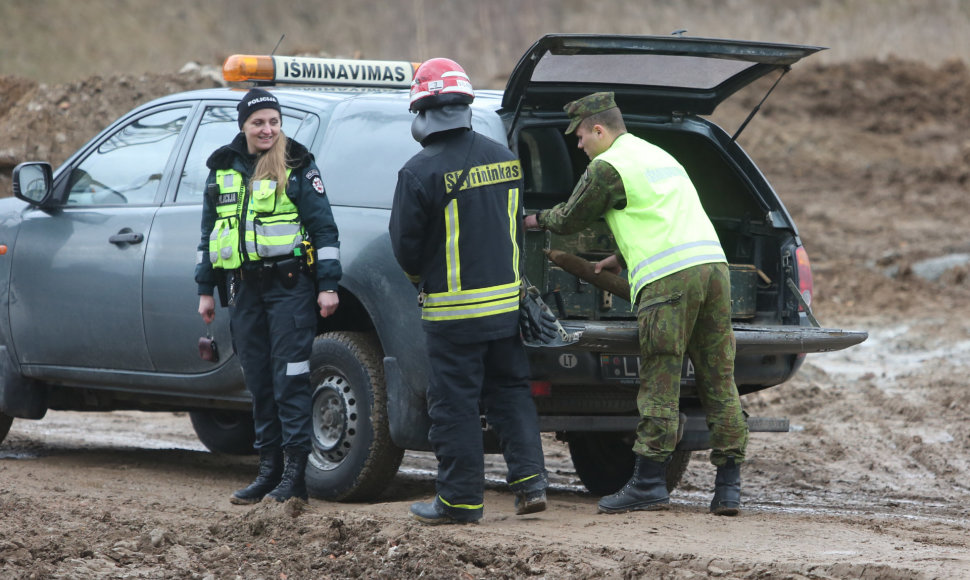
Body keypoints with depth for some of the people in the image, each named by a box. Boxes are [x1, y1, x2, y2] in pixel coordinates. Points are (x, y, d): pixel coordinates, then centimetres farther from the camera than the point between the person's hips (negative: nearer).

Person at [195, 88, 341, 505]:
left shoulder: (297, 168, -1)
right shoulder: (223, 170, 12)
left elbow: (324, 230, -2)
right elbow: (209, 233, 20)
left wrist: (328, 286, -8)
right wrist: (206, 290, 18)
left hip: (289, 285, -5)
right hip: (244, 289, 5)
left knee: (289, 378, -8)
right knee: (259, 383, 7)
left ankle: (294, 474, -7)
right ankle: (269, 469, 13)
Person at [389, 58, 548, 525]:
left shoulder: (420, 172, -15)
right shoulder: (503, 158, 4)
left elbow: (405, 244, -7)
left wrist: (418, 276, 14)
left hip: (453, 311, -5)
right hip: (508, 301, 6)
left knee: (455, 403, 2)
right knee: (511, 392, 14)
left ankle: (461, 499, 6)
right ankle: (530, 482, 8)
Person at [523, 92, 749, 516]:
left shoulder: (607, 167, 1)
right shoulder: (658, 155, 29)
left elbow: (570, 219, 12)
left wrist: (539, 219, 32)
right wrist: (623, 258, 48)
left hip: (669, 278, -8)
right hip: (713, 263, 8)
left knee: (659, 385, -5)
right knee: (719, 381, 5)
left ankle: (649, 483, -5)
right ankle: (728, 487, 3)